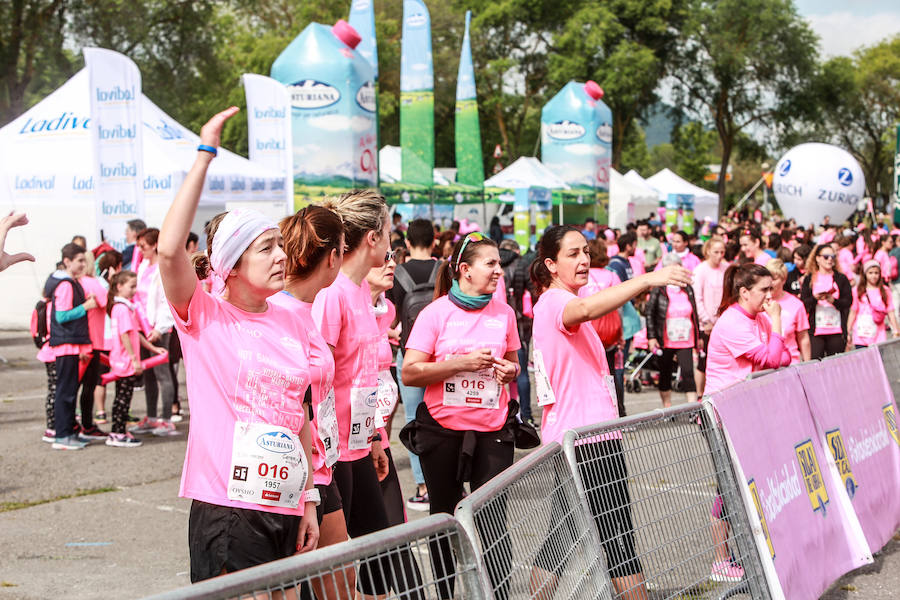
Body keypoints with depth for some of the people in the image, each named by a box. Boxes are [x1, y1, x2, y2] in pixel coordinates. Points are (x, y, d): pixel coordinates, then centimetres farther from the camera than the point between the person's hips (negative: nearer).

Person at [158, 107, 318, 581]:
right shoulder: (203, 316, -4)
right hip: (225, 511, -5)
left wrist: (309, 500, 12)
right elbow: (170, 249, -23)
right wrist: (204, 156, -21)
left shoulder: (289, 323, 11)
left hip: (286, 510, 5)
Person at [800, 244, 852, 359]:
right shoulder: (809, 279, 9)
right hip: (815, 330, -1)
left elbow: (848, 301, 1)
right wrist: (815, 298, -17)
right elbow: (803, 303, 1)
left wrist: (833, 300, -15)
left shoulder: (841, 278, 10)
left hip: (837, 329, 1)